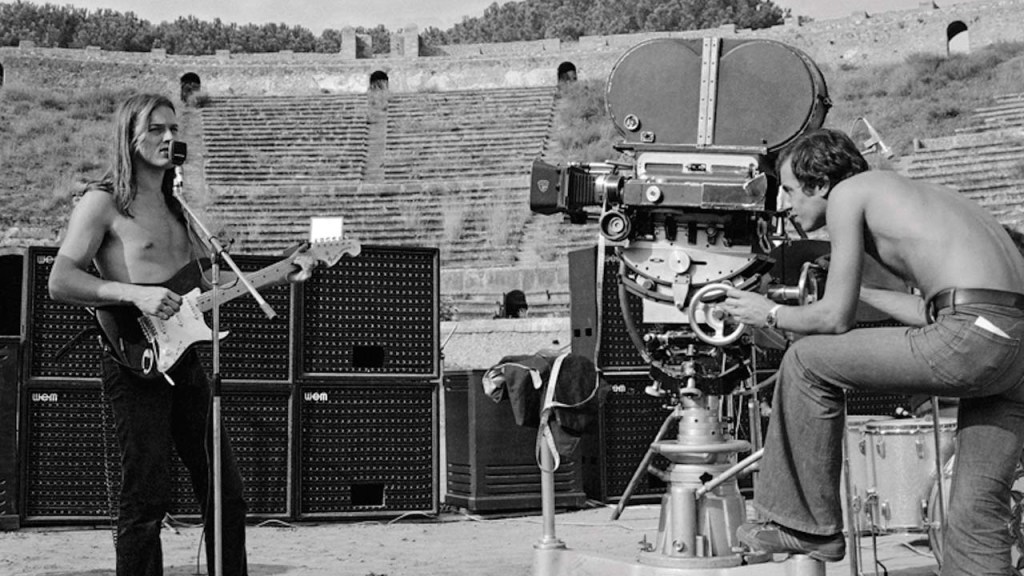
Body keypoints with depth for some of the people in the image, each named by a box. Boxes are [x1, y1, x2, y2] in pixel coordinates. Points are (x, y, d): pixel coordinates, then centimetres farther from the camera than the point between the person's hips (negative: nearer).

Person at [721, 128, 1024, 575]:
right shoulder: (913, 195, 29)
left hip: (973, 336, -9)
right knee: (977, 517, 12)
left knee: (806, 362, 5)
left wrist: (770, 313, 18)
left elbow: (836, 318, 1)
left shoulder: (848, 193, 4)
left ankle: (808, 525, 11)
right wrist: (861, 289, 41)